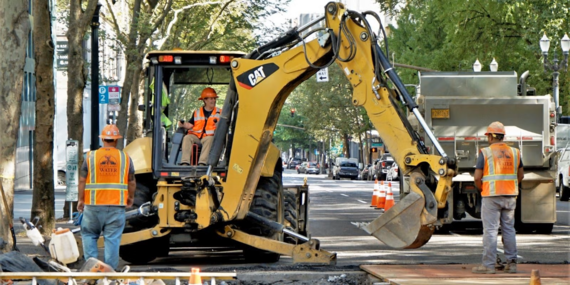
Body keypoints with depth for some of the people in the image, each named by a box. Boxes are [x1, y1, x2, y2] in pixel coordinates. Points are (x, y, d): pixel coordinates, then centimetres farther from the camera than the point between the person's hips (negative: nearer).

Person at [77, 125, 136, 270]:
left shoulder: (91, 156, 1)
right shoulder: (125, 158, 3)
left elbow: (82, 180, 1)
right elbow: (132, 182, 7)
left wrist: (81, 200, 12)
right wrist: (130, 198, 24)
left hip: (94, 205, 0)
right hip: (116, 206, 0)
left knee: (89, 234, 15)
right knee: (113, 239, 3)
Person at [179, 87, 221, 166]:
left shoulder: (219, 112, 13)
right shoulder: (197, 113, 18)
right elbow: (190, 125, 13)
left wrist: (218, 125, -16)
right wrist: (183, 125, -7)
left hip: (208, 136, -2)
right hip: (195, 136, 2)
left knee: (210, 139, -37)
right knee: (187, 138, -28)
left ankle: (202, 162, -44)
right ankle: (185, 161, -35)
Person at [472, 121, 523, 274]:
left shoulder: (485, 152, -5)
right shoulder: (514, 152, 9)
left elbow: (477, 177, -8)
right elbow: (520, 175, 16)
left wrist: (481, 189, 9)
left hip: (491, 196, -4)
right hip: (510, 196, 5)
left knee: (490, 230, -3)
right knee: (509, 229, 11)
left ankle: (488, 265, -3)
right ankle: (511, 263, 11)